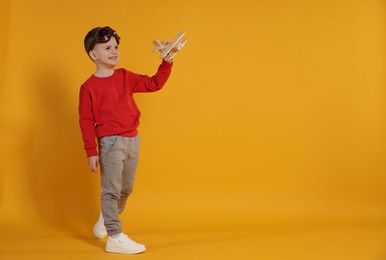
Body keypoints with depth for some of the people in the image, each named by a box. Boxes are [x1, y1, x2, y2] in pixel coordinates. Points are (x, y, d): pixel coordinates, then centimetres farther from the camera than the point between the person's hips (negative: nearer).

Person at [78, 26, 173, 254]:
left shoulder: (125, 77, 8)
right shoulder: (89, 87, -8)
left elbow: (153, 84, 7)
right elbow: (86, 121, -7)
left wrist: (167, 63, -6)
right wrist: (91, 151, -10)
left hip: (133, 140, 7)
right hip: (111, 142, -6)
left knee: (126, 189, 17)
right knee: (112, 190, -3)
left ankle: (105, 220, 40)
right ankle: (115, 238, 4)